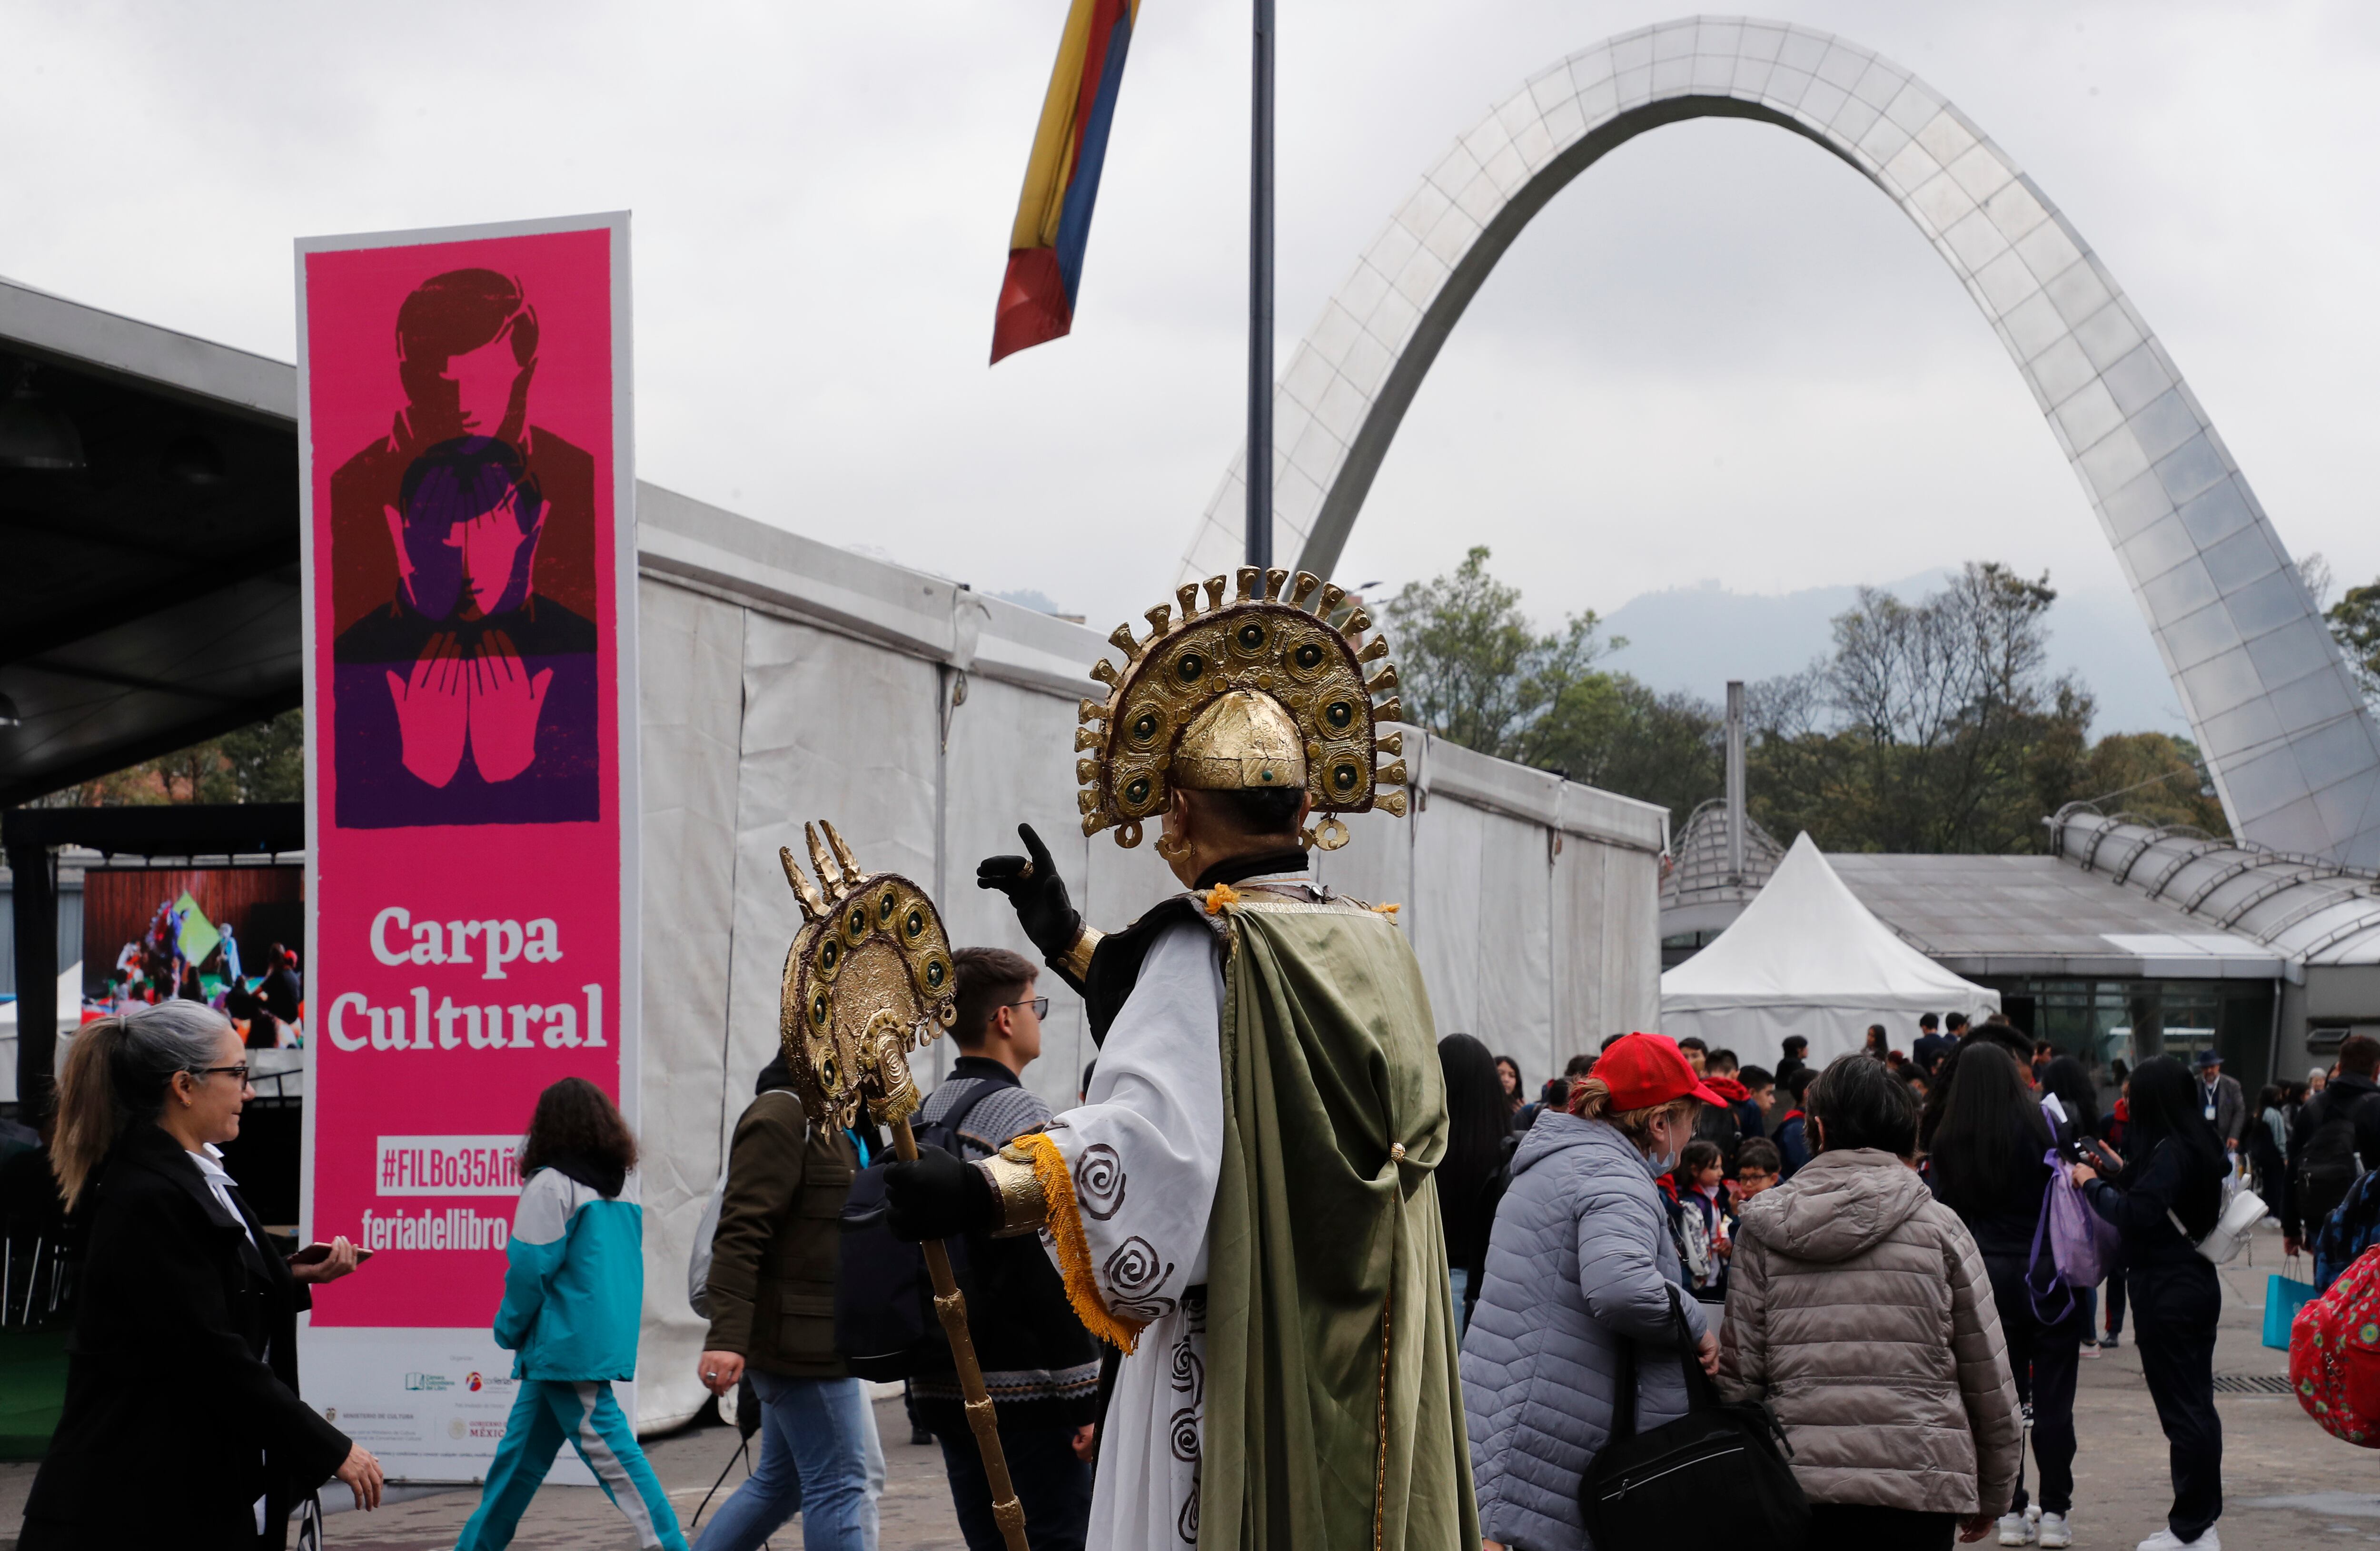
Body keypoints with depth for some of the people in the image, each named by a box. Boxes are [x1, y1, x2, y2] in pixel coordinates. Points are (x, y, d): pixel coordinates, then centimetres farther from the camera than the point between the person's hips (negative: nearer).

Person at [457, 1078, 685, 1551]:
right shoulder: (625, 1183, 12)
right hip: (612, 1335, 8)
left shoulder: (551, 1184, -12)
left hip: (565, 1346, -8)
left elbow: (530, 1268, -14)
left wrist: (509, 1329, 2)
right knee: (519, 1453, 17)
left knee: (606, 1445, -10)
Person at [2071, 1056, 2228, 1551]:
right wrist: (2121, 1175, 17)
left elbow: (2137, 1216, -26)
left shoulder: (2169, 1151, -19)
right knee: (2197, 1405, 13)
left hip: (2166, 1293, -10)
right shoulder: (2200, 1145, 10)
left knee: (2180, 1408, -5)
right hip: (2197, 1283, 10)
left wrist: (2094, 1184, -12)